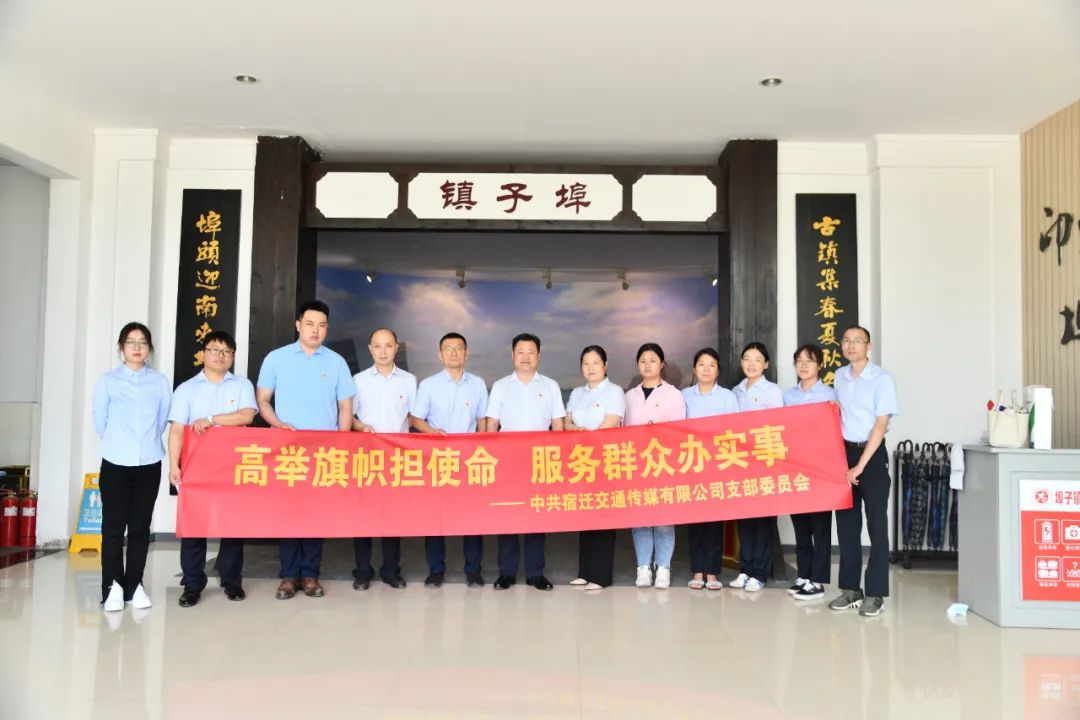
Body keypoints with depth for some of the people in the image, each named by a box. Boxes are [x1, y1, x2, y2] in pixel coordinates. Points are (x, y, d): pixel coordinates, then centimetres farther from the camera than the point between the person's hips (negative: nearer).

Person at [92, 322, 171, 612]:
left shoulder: (160, 381, 3)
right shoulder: (108, 380, 1)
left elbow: (163, 419, 8)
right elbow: (100, 421, 6)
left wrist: (147, 442, 10)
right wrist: (117, 444, 13)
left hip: (149, 463, 1)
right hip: (115, 463, -1)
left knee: (140, 526, 6)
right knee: (113, 525, 1)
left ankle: (134, 585, 14)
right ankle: (113, 586, 10)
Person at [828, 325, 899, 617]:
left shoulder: (882, 379, -9)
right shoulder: (839, 377, 7)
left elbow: (880, 426, -13)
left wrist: (860, 466, -16)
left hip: (873, 455, -5)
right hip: (843, 452, 5)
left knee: (876, 524, 0)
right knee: (846, 522, 8)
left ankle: (875, 593, 6)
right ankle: (850, 588, 17)